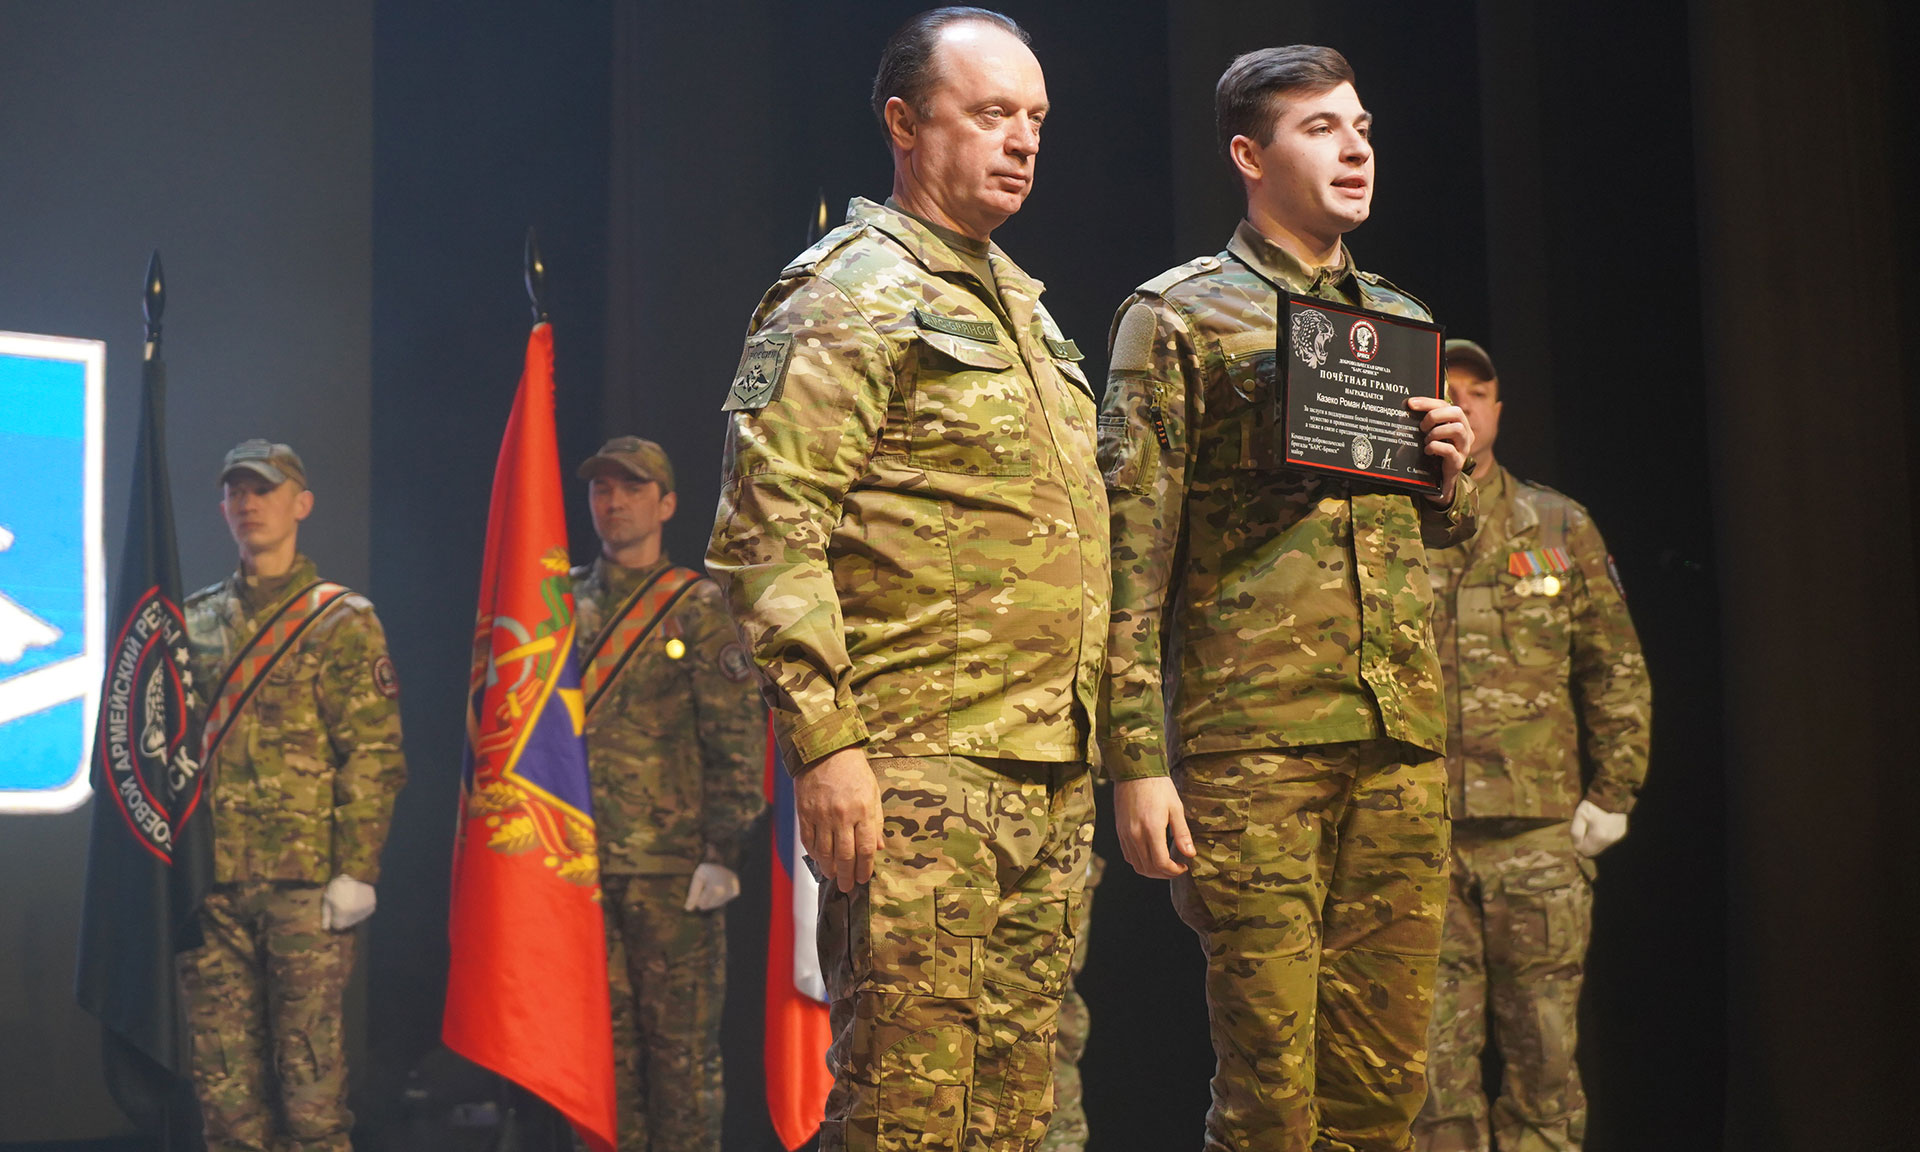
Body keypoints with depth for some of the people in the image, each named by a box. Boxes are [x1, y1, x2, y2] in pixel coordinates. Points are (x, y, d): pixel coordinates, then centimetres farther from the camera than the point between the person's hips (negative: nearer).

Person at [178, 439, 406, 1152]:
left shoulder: (341, 622, 1)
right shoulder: (195, 623, 16)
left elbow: (374, 757, -5)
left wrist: (356, 872, -13)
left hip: (304, 880, -4)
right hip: (211, 881, 4)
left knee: (309, 1065, -2)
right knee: (222, 1067, 6)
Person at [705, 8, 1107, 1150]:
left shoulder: (1020, 304, 21)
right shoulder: (848, 296, -6)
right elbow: (768, 536, -14)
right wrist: (825, 744, -21)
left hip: (1051, 769, 8)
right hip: (921, 766, -8)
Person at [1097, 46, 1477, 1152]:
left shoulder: (1402, 321, 19)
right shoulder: (1180, 316, 2)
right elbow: (1133, 551, -5)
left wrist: (1450, 472, 5)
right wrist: (1138, 760, -12)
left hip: (1404, 739, 6)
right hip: (1251, 738, -5)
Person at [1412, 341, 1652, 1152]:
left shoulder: (1561, 529, 12)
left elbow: (1616, 670, 12)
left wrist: (1610, 794, 4)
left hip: (1539, 834, 1)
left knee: (1543, 1049, 3)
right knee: (1435, 1053, 0)